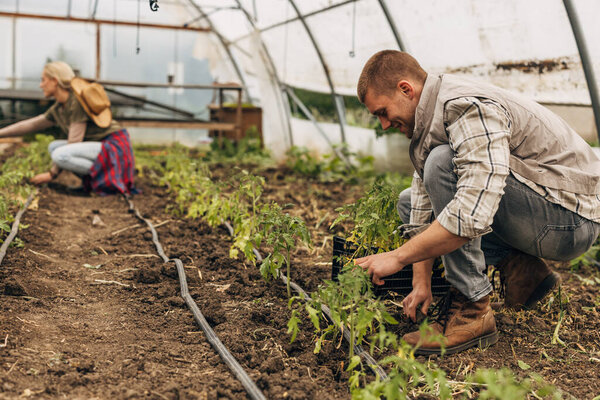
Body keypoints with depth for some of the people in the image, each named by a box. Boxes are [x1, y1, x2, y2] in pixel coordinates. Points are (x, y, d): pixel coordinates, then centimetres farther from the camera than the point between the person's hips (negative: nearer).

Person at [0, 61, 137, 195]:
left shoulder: (78, 101, -15)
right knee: (53, 147, 7)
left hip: (114, 146, -9)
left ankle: (110, 175, -14)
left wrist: (52, 173, -10)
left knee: (60, 155, -22)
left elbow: (74, 142, -16)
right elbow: (31, 125, 22)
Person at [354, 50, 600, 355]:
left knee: (443, 162, -28)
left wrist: (398, 257, -27)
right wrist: (421, 283, -1)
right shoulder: (427, 124, 6)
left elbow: (473, 214, -36)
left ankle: (472, 310, -20)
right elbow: (423, 212, 6)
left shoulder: (470, 108, -25)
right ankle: (520, 269, 4)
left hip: (572, 216, -10)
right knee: (410, 202, 13)